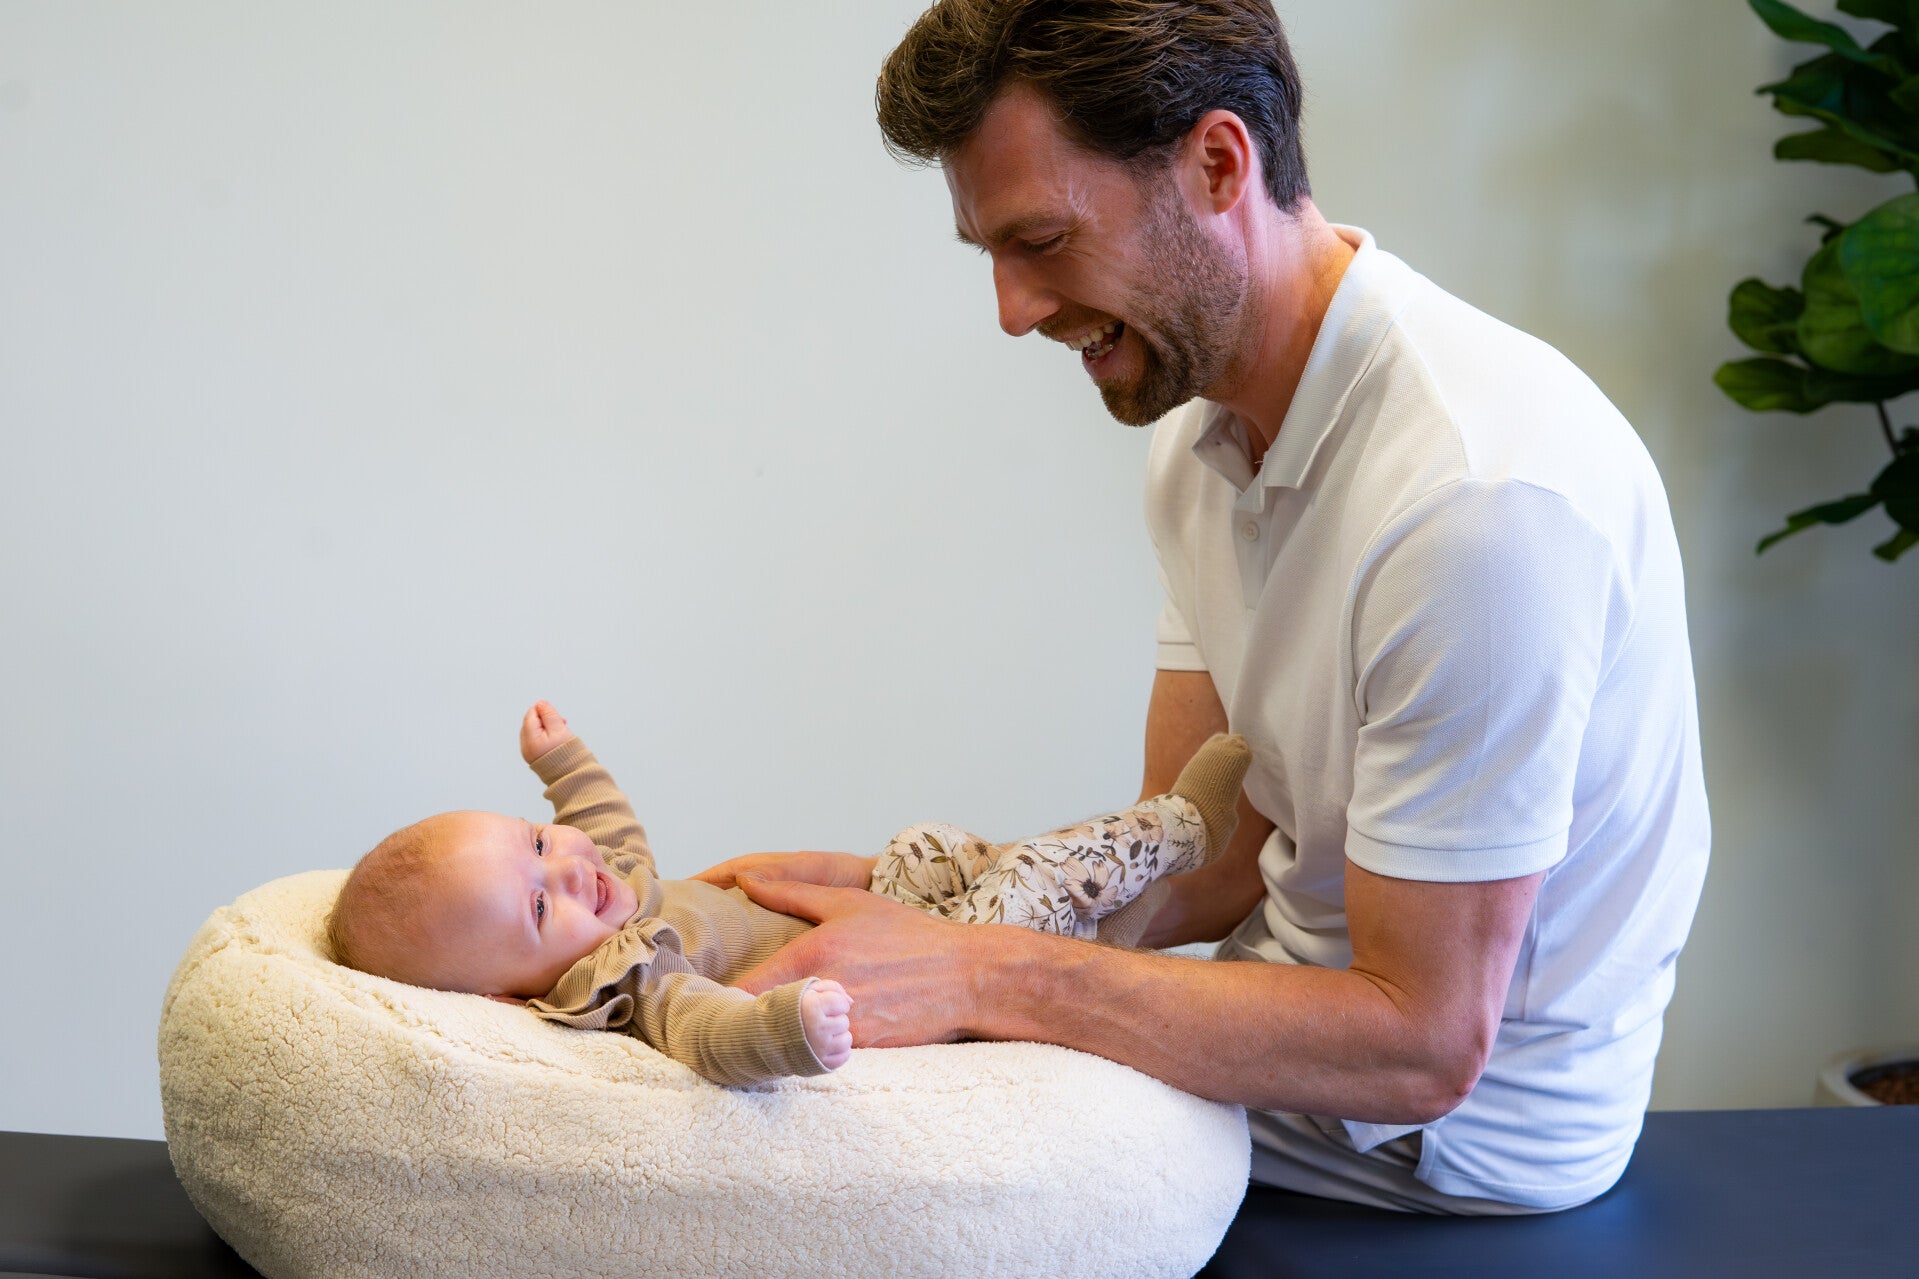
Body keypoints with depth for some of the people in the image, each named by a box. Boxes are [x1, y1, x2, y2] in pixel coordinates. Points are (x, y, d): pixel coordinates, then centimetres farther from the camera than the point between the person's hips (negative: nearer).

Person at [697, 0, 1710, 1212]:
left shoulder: (1476, 493, -28)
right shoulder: (1204, 428, 1)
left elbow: (1423, 1047, -26)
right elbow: (1207, 861, 3)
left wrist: (974, 975, -28)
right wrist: (891, 888, -10)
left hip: (1456, 1146, -7)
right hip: (1318, 1034, 7)